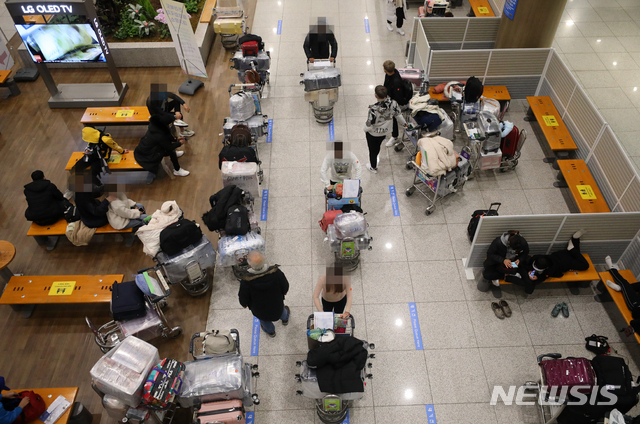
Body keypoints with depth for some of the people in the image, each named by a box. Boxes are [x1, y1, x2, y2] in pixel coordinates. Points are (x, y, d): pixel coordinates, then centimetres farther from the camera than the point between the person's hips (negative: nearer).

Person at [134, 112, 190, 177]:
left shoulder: (155, 125, -9)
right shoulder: (160, 135, -34)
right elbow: (169, 148, -18)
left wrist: (176, 139, 10)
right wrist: (179, 143, -4)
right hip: (145, 157, -9)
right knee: (171, 151, -15)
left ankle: (174, 153, 38)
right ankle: (177, 170, 1)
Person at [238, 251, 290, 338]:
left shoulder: (246, 281, -38)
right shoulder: (276, 272, -34)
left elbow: (244, 302, -21)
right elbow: (285, 289, -15)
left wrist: (244, 304, 4)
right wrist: (283, 293, 9)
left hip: (259, 311, -1)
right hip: (277, 308, 1)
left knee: (263, 320, 36)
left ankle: (270, 331, 67)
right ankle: (285, 318, 71)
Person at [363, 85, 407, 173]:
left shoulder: (374, 109, -38)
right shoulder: (393, 103, -24)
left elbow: (369, 125, -28)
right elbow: (398, 115, -6)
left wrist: (365, 129, -4)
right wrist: (404, 124, 14)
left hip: (373, 133, -5)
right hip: (385, 131, 5)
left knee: (372, 149, 22)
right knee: (377, 146, 34)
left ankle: (373, 168, 45)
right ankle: (374, 160, 63)